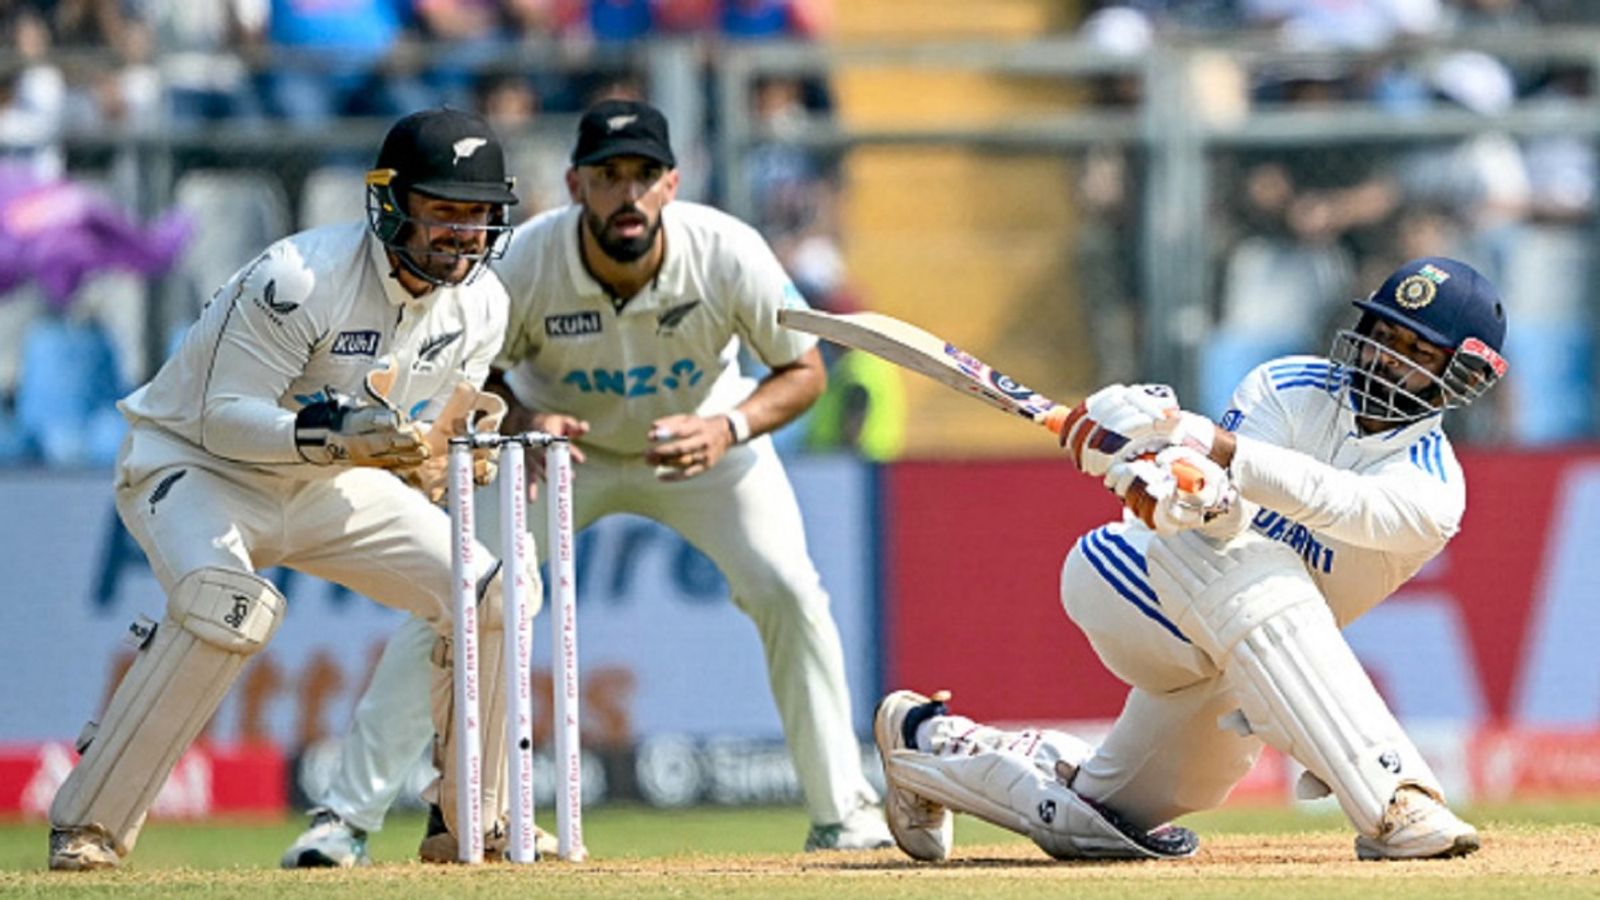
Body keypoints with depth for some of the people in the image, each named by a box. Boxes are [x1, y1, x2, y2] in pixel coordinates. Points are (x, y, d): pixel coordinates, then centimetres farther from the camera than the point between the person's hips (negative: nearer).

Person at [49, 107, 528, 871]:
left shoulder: (479, 302, -6)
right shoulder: (300, 278, -29)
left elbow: (415, 429, 6)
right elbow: (227, 416, -27)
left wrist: (430, 454, -19)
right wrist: (336, 437, -42)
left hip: (325, 487, 7)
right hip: (193, 464, -7)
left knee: (486, 593, -6)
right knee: (229, 606, -36)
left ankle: (475, 818, 12)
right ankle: (86, 826, -27)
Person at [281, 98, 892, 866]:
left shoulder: (727, 254, -29)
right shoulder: (526, 263, -30)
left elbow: (805, 371, -17)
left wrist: (728, 428, -36)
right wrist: (520, 421, -36)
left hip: (702, 435, 0)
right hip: (562, 441, 0)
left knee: (789, 592, -16)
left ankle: (842, 814, -2)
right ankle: (349, 814, -6)